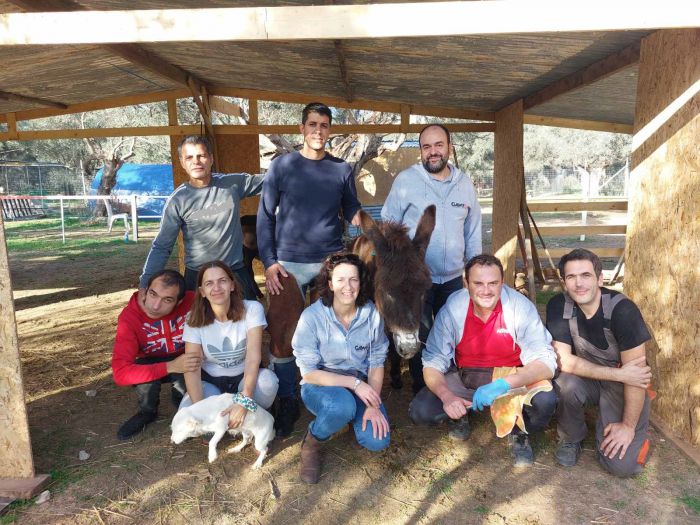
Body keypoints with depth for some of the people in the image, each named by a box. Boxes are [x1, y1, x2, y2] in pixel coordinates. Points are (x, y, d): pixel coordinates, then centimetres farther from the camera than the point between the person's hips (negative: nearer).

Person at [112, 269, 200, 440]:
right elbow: (120, 372, -34)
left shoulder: (191, 302, -29)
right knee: (145, 372, -32)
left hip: (185, 359, 0)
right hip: (153, 363, 0)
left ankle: (181, 400, 6)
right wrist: (170, 367, -44)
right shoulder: (129, 318, -28)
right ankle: (147, 412, 1)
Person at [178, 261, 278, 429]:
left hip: (243, 378, -1)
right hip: (211, 381, 1)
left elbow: (253, 358, -27)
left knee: (267, 380, -34)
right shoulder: (194, 319, -14)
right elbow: (192, 368, -18)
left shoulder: (252, 309, -19)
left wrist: (245, 400, -40)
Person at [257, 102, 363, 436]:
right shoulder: (282, 165, 2)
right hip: (289, 264, -1)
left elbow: (353, 212, 11)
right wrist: (269, 262, -7)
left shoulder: (342, 169, 7)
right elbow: (265, 216, 1)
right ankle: (288, 402, 19)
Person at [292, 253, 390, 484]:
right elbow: (309, 373, -17)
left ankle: (350, 414, 17)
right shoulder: (312, 316, -19)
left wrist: (374, 405, -15)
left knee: (377, 441, -18)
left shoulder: (371, 313, -10)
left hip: (360, 385, 4)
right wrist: (353, 383, -25)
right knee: (343, 405, -38)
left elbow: (377, 363, -3)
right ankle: (311, 443, -3)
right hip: (320, 386, -3)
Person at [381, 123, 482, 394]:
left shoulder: (465, 183, 4)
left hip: (454, 278, 4)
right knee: (420, 339, 9)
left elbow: (473, 231, 10)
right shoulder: (406, 180, -8)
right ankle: (422, 392, 28)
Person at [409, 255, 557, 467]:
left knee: (545, 401, -30)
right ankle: (459, 415, 15)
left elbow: (546, 362, -22)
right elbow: (433, 362, -12)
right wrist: (446, 395, -33)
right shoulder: (452, 309, -18)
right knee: (420, 411, -19)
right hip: (464, 377, 1)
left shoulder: (520, 306, -20)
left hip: (512, 377, -1)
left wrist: (504, 384, -39)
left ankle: (520, 431, 5)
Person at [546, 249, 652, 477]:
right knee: (564, 383, -33)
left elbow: (635, 370, -23)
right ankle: (571, 438, -1)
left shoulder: (622, 309, -26)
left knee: (621, 464, -15)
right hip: (588, 379, 2)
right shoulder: (558, 305, -17)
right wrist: (619, 373, -27)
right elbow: (563, 359, -19)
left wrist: (628, 426, -18)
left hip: (623, 387, -2)